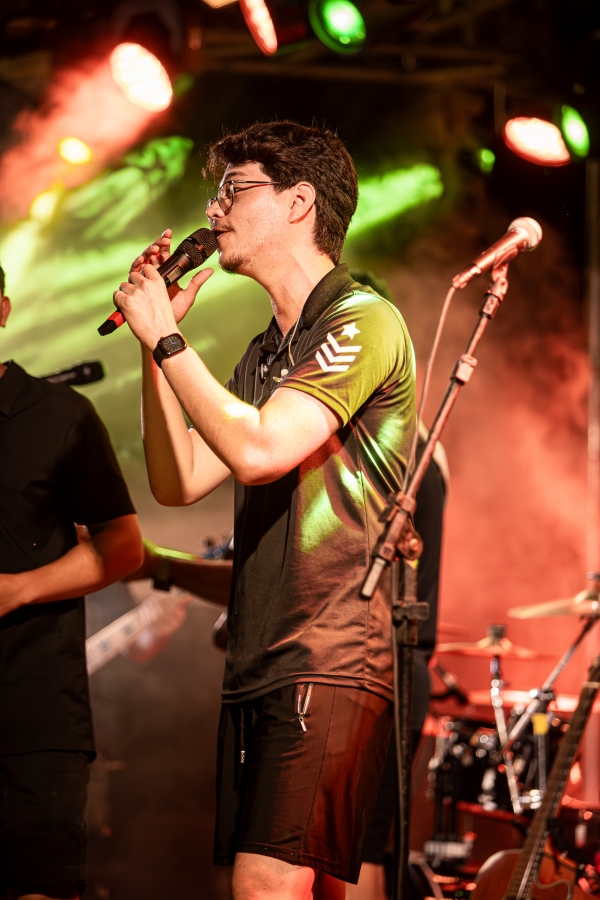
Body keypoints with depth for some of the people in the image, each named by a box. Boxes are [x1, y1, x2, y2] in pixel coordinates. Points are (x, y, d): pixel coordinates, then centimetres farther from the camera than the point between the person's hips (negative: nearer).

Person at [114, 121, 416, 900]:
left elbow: (259, 449, -19)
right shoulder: (267, 352, 21)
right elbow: (180, 482, 17)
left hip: (329, 663, -9)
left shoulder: (363, 322, -6)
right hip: (257, 666, 9)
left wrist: (165, 336, -8)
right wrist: (153, 342, 11)